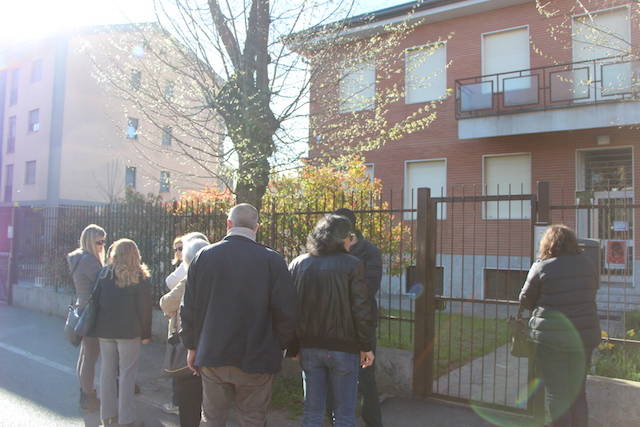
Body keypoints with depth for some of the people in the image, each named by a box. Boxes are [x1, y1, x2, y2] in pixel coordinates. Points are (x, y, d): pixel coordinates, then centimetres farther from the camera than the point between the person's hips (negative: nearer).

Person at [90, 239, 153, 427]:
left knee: (107, 371, 12)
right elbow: (145, 307, -7)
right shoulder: (140, 277, -7)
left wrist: (99, 327, 12)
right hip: (129, 331, -3)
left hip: (105, 330, 3)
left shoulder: (104, 273, 2)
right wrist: (145, 333, 0)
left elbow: (97, 300, 5)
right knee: (126, 374, 2)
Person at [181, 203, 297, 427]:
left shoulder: (203, 256, -1)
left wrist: (192, 347, 15)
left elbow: (189, 308, 4)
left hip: (212, 356, 2)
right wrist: (279, 347, 6)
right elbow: (286, 312, -9)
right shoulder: (272, 260, -10)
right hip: (255, 359, -2)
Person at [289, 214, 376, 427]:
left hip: (309, 347, 4)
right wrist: (367, 346, -1)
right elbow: (361, 310, -11)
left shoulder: (298, 264, 3)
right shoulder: (352, 265, -10)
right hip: (343, 347, -4)